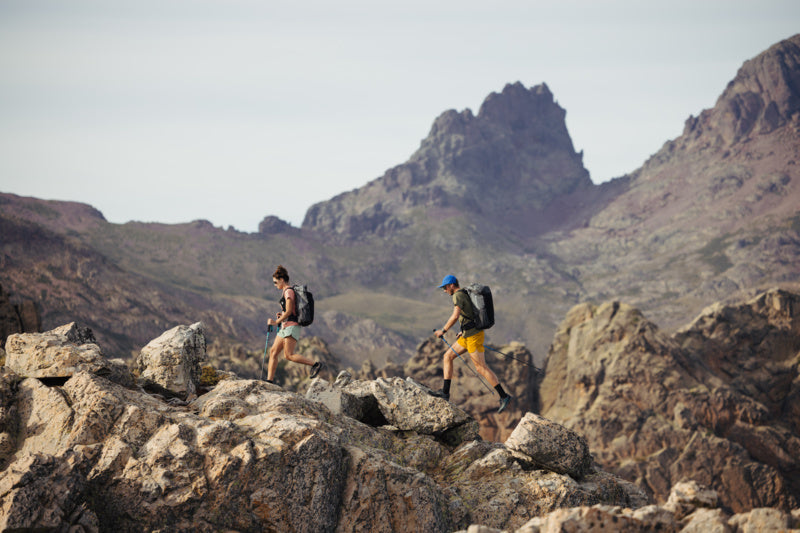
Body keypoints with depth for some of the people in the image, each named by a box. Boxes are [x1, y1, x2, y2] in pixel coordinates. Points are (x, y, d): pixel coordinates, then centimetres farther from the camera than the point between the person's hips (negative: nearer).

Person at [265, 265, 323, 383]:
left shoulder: (288, 291, -11)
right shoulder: (286, 291, 19)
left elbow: (289, 311, -18)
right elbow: (294, 310, 25)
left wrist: (276, 322, -11)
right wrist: (281, 314, 13)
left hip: (291, 326, -10)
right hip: (285, 328, 10)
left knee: (288, 355, -15)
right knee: (273, 352, 4)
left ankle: (316, 364, -11)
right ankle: (269, 380, 2)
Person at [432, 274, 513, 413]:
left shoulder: (458, 295, -13)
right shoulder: (466, 294, 18)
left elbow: (455, 316, -26)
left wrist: (443, 331, -16)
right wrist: (464, 330, 25)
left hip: (473, 336, -10)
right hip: (467, 335, 10)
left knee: (481, 368, -8)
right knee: (447, 356, 11)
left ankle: (504, 396, -5)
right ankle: (445, 392, 11)